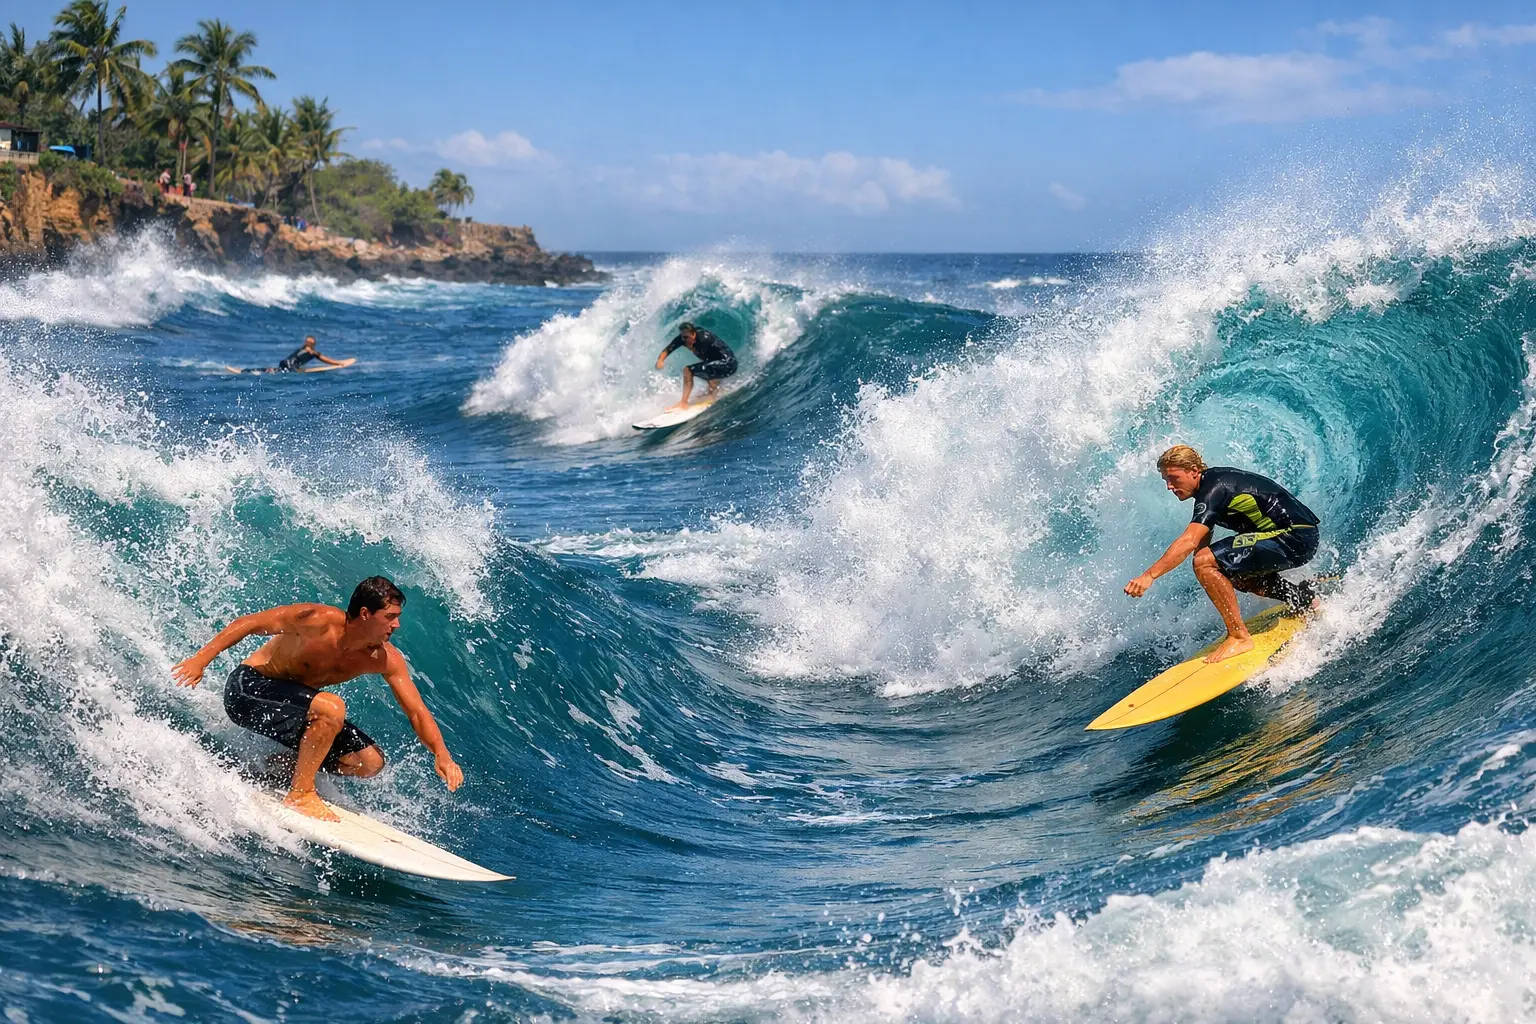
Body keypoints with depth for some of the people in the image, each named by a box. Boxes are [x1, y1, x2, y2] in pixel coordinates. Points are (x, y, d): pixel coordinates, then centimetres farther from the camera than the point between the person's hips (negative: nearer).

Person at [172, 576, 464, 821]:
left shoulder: (385, 659, -12)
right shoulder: (320, 621, -28)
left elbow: (417, 711, -11)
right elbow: (249, 623, -20)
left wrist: (442, 755, -25)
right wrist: (201, 659, -23)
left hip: (289, 699, 7)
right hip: (248, 689, -7)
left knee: (369, 761, -4)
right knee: (331, 708, -34)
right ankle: (300, 793, -20)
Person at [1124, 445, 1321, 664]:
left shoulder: (1214, 488, -17)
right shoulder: (1213, 482, 13)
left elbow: (1188, 542, -30)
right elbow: (1202, 545, 20)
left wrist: (1149, 576, -34)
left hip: (1296, 539, -11)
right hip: (1298, 538, 11)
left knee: (1206, 563, -19)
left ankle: (1240, 637, -15)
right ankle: (1300, 597, 25)